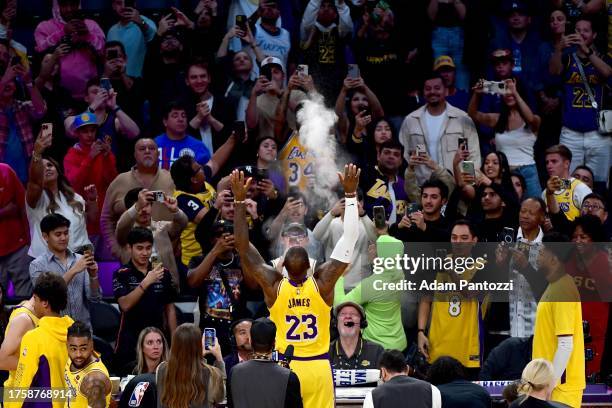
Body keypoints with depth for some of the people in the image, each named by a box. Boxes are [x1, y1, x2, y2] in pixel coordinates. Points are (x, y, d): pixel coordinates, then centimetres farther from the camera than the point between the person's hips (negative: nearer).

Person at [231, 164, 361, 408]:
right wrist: (350, 194, -6)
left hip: (284, 369, 0)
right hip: (317, 369, 0)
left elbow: (243, 248, -6)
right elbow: (349, 239, -7)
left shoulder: (273, 285, -9)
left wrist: (240, 201, -6)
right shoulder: (323, 283, -9)